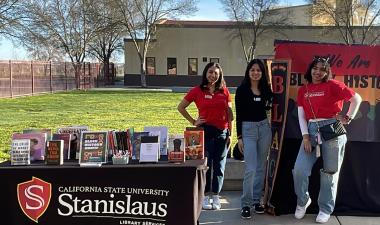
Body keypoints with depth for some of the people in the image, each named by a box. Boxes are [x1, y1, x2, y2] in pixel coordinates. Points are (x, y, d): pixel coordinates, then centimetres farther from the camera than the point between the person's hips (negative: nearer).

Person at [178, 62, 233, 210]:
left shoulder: (224, 91, 7)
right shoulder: (197, 91, 0)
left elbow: (229, 113, 9)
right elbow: (181, 107, 6)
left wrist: (230, 133, 5)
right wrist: (193, 122, 1)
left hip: (222, 132, 2)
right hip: (205, 131, -2)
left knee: (219, 165, 7)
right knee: (206, 164, 2)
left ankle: (216, 197, 18)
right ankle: (205, 197, 14)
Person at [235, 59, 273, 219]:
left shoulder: (266, 89, 6)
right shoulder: (242, 90, -4)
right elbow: (239, 114, -4)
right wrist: (239, 137, -6)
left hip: (264, 127, 4)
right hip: (248, 129, -4)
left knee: (261, 167, 10)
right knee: (251, 169, -8)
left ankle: (256, 200, 23)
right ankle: (246, 204, 3)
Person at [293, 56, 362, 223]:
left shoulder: (332, 85, -4)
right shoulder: (303, 90, 9)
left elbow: (356, 98, 0)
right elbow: (301, 115, 5)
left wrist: (348, 118, -1)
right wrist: (305, 136, -3)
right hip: (311, 130, 3)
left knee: (330, 172, 7)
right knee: (299, 169, -4)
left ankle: (325, 209, 22)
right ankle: (303, 201, 22)